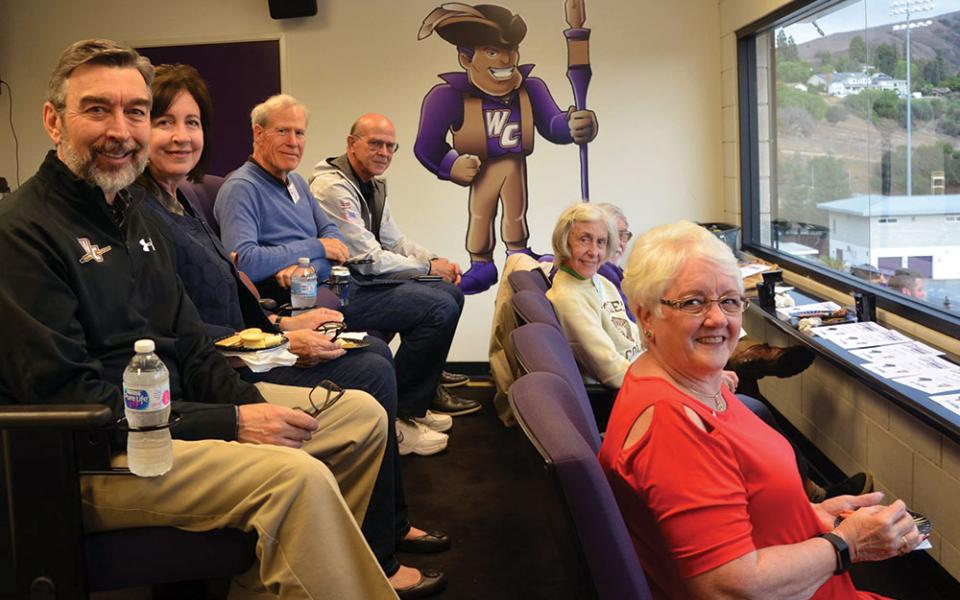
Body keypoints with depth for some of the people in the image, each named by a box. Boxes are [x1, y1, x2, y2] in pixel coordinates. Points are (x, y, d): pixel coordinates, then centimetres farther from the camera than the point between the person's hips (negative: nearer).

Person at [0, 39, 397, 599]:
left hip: (171, 407, 9)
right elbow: (65, 397, -20)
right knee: (299, 477, -30)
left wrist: (252, 405, -6)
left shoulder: (133, 214, 14)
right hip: (94, 457, -9)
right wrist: (228, 424, -22)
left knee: (362, 415, 8)